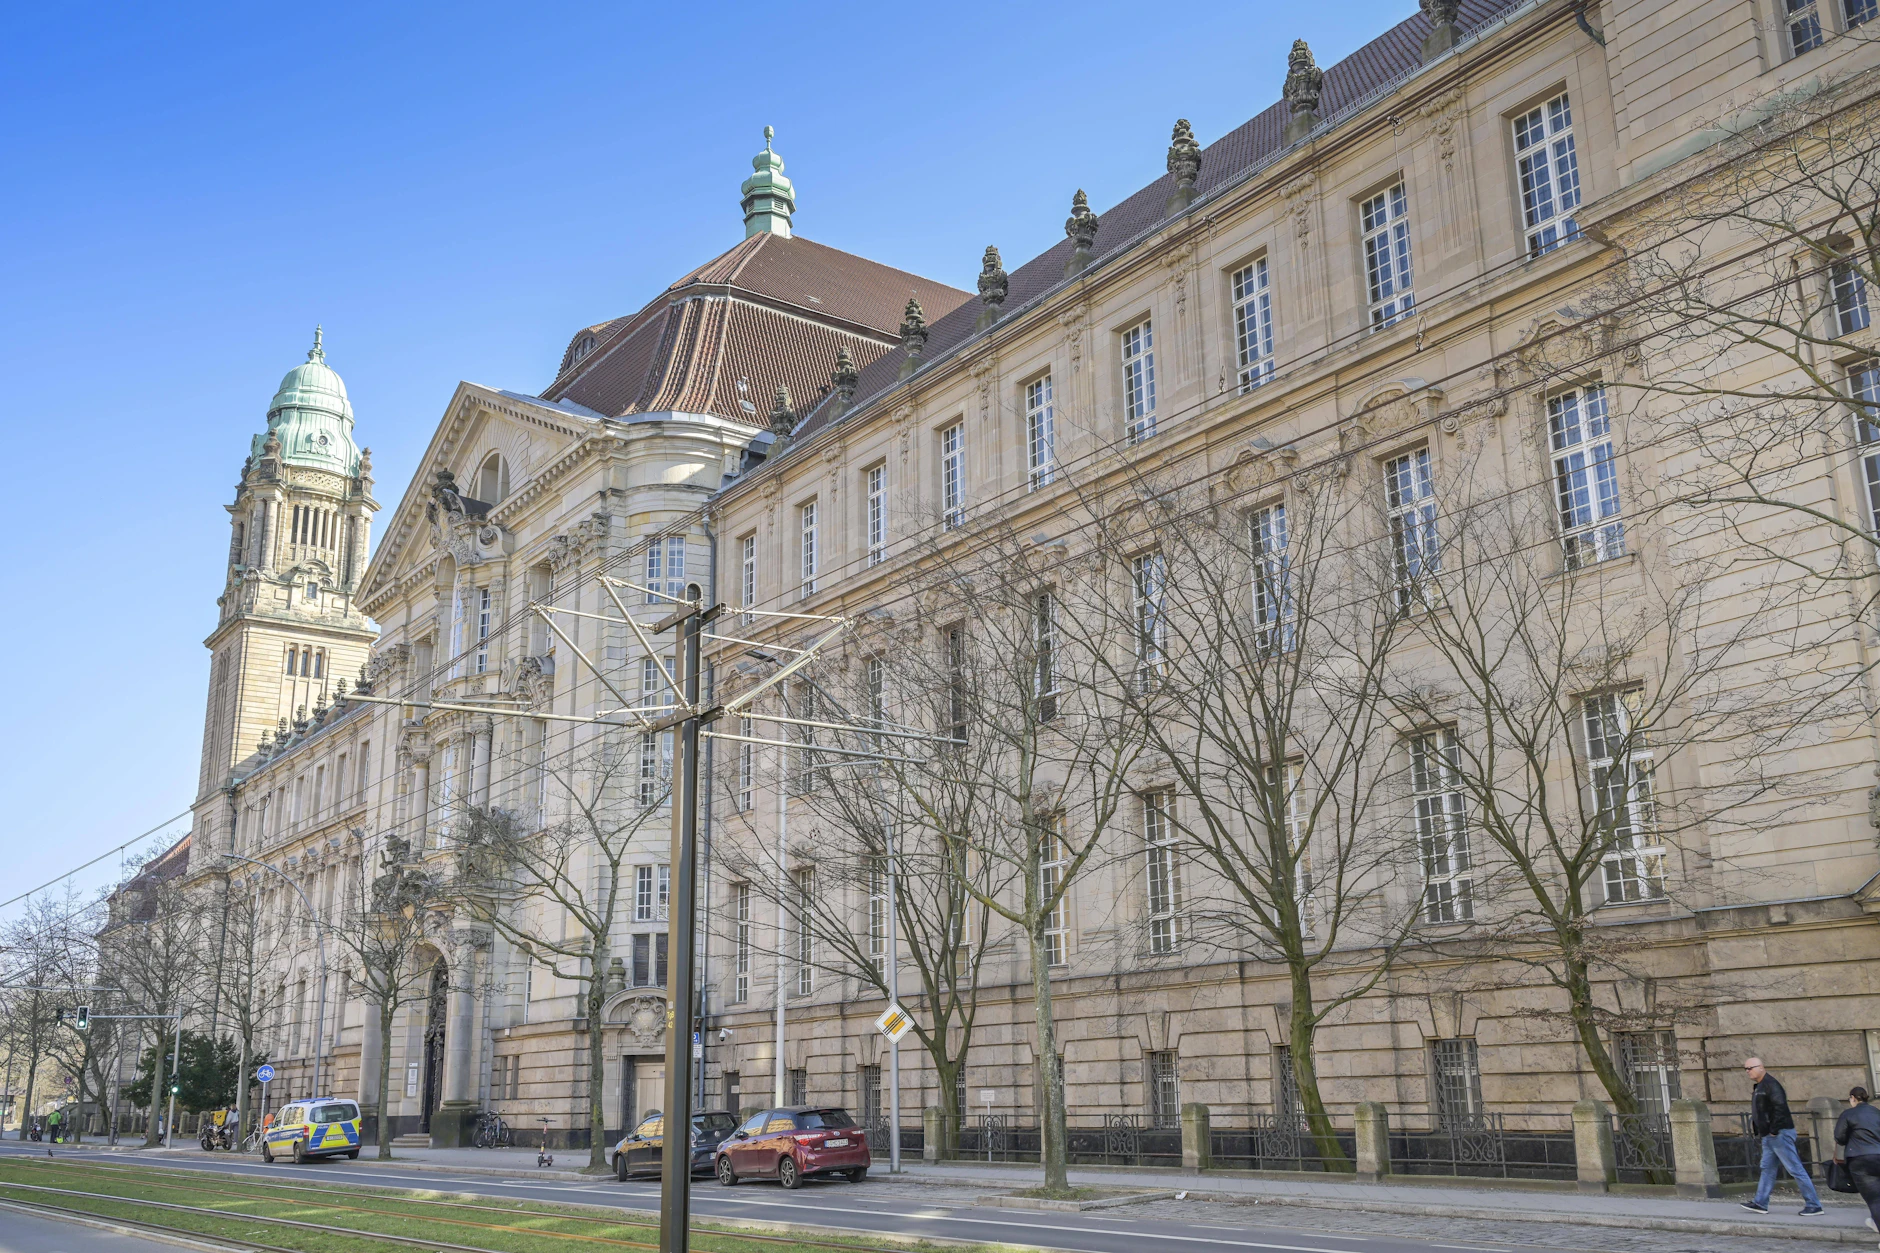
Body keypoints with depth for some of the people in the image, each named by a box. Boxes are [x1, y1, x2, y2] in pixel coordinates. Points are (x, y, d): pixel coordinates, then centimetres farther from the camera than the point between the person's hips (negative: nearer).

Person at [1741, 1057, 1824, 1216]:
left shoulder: (1770, 1084, -14)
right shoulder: (1759, 1087, 17)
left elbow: (1779, 1106, -24)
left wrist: (1774, 1130, -22)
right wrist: (1758, 1128, 12)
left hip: (1780, 1134, -10)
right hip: (1768, 1136, 10)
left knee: (1795, 1169, -5)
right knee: (1767, 1169, 9)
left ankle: (1814, 1206, 0)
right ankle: (1761, 1203, 11)